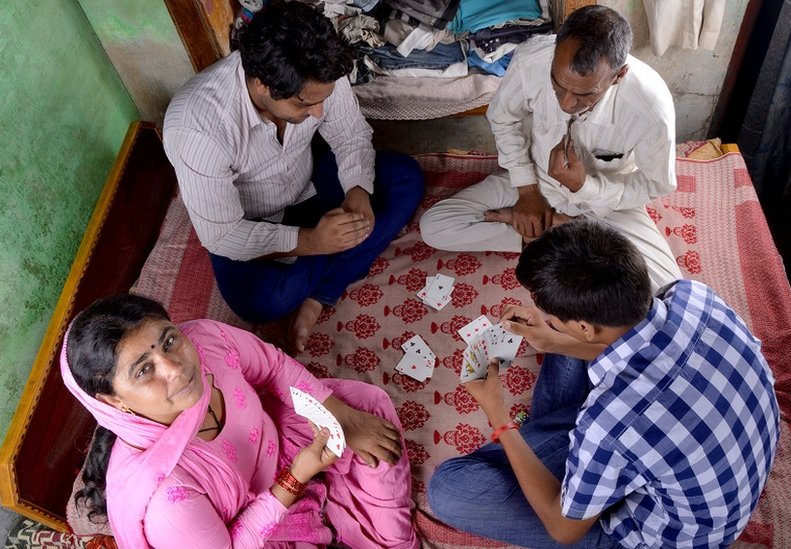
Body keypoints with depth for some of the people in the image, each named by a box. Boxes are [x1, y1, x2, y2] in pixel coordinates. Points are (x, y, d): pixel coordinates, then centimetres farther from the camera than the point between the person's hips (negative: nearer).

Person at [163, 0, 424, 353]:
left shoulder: (317, 75, -25)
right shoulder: (195, 128, -36)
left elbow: (352, 137, -8)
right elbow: (219, 235, -27)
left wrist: (358, 192, -27)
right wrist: (309, 241, -31)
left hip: (308, 185, 5)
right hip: (244, 225, -4)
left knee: (406, 177, -13)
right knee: (258, 301, -32)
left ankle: (318, 296, -14)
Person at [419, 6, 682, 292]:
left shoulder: (652, 106, -34)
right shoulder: (530, 60, -29)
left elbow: (656, 184, -14)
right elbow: (503, 118, -6)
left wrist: (585, 185, -29)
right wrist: (527, 191, -12)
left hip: (605, 201, -2)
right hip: (534, 180, 2)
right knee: (433, 227, -12)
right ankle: (562, 228, -6)